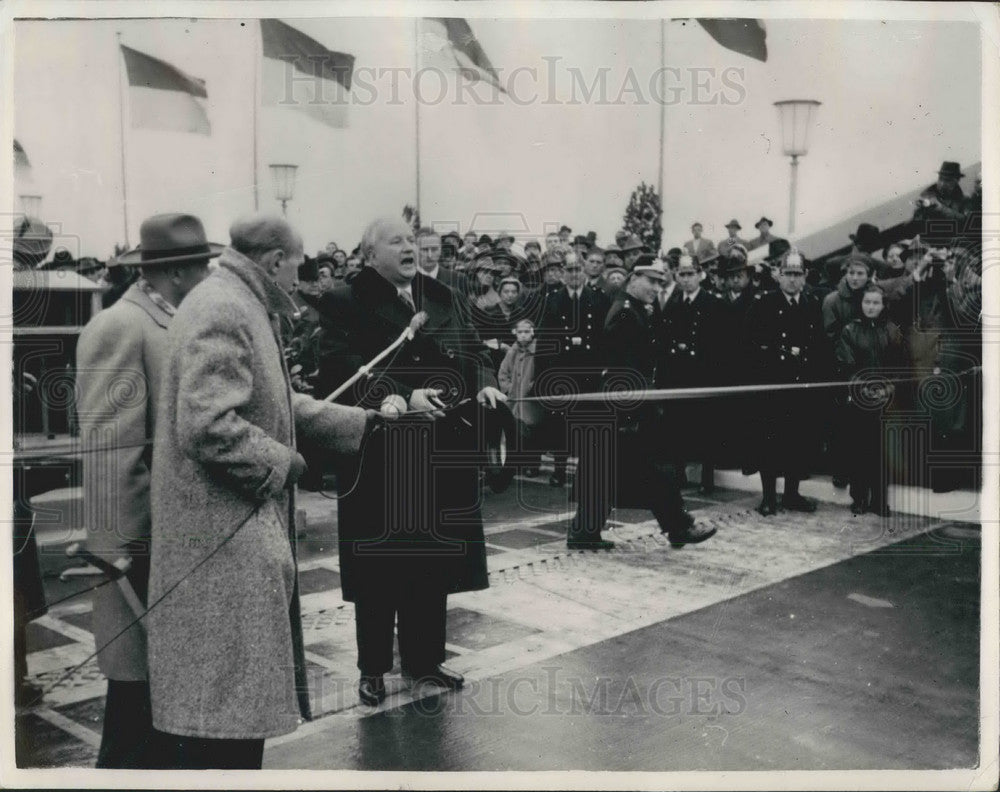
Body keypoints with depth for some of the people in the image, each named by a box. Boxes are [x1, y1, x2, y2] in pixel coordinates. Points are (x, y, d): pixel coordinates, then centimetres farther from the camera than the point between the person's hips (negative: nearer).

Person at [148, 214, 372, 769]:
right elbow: (209, 425, -27)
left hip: (243, 533, 11)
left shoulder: (245, 310, 16)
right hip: (221, 539, -11)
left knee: (239, 697, 17)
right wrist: (282, 462, -14)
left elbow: (279, 404, 21)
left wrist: (364, 422, 19)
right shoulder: (223, 311, -17)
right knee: (223, 701, -3)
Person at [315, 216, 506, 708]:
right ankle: (373, 667, 21)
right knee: (379, 565, 5)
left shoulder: (440, 297, 13)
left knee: (432, 560, 14)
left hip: (440, 451, 5)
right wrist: (399, 398, -30)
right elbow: (343, 367, -19)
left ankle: (424, 658, 29)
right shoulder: (346, 304, -6)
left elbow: (472, 349, 11)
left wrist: (484, 382, -10)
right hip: (380, 453, -5)